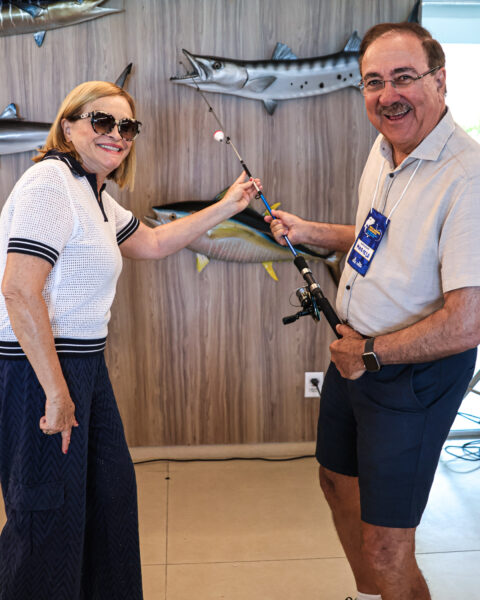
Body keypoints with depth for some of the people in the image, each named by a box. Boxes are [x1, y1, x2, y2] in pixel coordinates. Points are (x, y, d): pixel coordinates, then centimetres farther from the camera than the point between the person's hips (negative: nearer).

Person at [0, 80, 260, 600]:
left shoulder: (94, 195, 15)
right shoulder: (51, 182, -17)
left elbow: (153, 243, 25)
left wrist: (227, 207, 22)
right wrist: (56, 392, -22)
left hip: (82, 362, 11)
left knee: (111, 488, 22)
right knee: (50, 516, 3)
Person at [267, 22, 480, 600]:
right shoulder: (384, 150, 4)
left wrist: (371, 353, -17)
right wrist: (308, 231, 13)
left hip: (415, 373, -9)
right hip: (355, 354, 9)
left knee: (386, 551, -2)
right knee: (338, 482, 26)